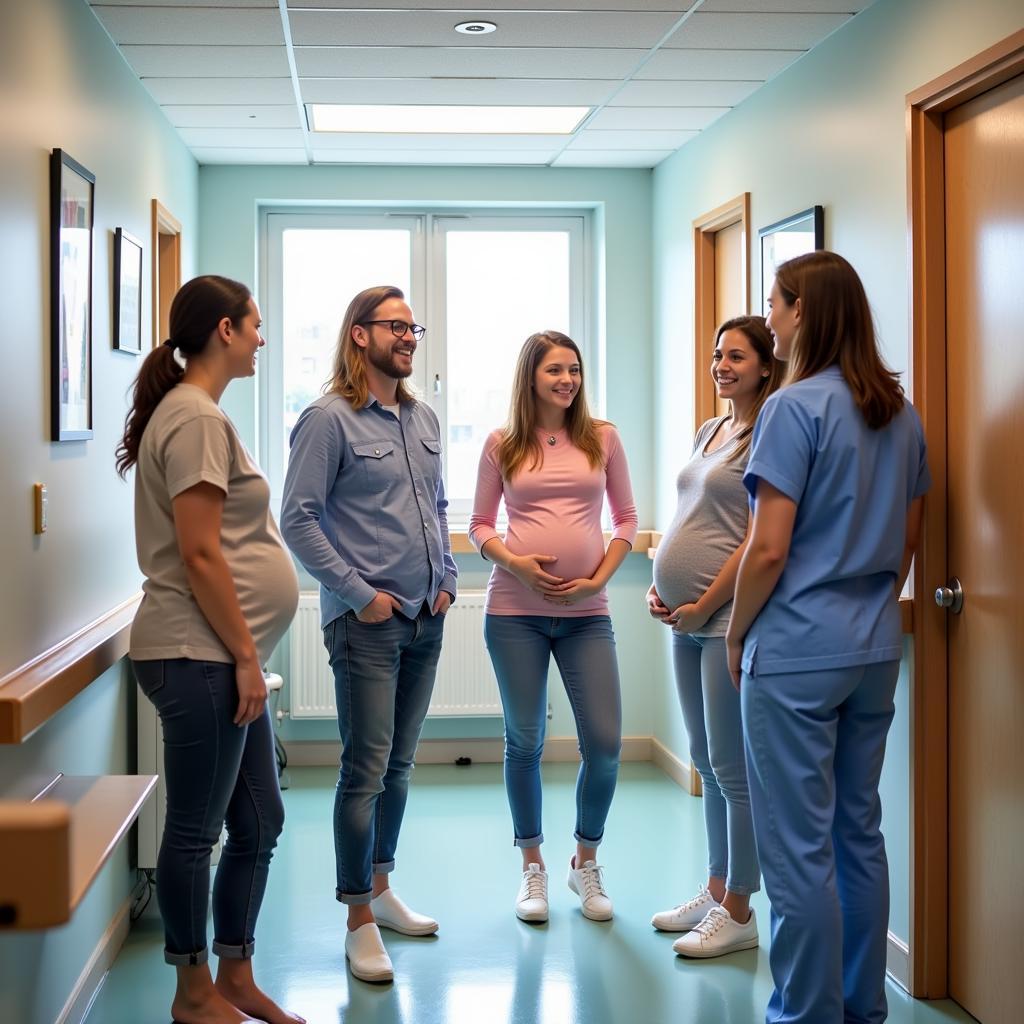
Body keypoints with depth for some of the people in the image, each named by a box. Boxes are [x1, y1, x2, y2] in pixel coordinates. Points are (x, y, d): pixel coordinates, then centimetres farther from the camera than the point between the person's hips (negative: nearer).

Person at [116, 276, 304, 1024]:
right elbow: (198, 554, -19)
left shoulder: (198, 414, 17)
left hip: (226, 656, 10)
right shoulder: (196, 418, -13)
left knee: (260, 823, 15)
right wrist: (245, 658, -15)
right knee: (196, 829, 3)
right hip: (200, 656, -10)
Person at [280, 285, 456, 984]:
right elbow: (298, 520, -13)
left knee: (398, 764, 15)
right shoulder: (329, 420, -9)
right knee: (366, 769, -4)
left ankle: (381, 890, 29)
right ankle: (360, 922, 5)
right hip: (366, 619, -7)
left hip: (425, 617, 7)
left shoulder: (423, 419, 13)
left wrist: (446, 579, 9)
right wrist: (358, 592, -14)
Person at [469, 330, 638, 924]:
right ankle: (533, 867, 23)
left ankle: (586, 863, 20)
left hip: (586, 612, 1)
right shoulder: (502, 446, 3)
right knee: (525, 742, 7)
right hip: (516, 611, -1)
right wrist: (515, 563, -11)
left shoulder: (602, 439, 5)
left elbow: (627, 519, 9)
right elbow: (480, 524, 8)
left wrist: (598, 579, -4)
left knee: (605, 743, -3)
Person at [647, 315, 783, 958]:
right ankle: (716, 892, 27)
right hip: (688, 618, 9)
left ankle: (738, 914, 6)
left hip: (729, 616, -9)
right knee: (707, 763, 15)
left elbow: (759, 539, -16)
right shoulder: (709, 432, 16)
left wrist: (702, 606, -14)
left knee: (733, 768, -3)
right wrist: (660, 586, 8)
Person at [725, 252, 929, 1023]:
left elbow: (768, 550, -16)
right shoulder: (901, 414, 9)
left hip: (797, 652, -8)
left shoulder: (796, 407, -14)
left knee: (799, 849, 1)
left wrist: (736, 635, -2)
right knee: (859, 832, 16)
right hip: (875, 650, 8)